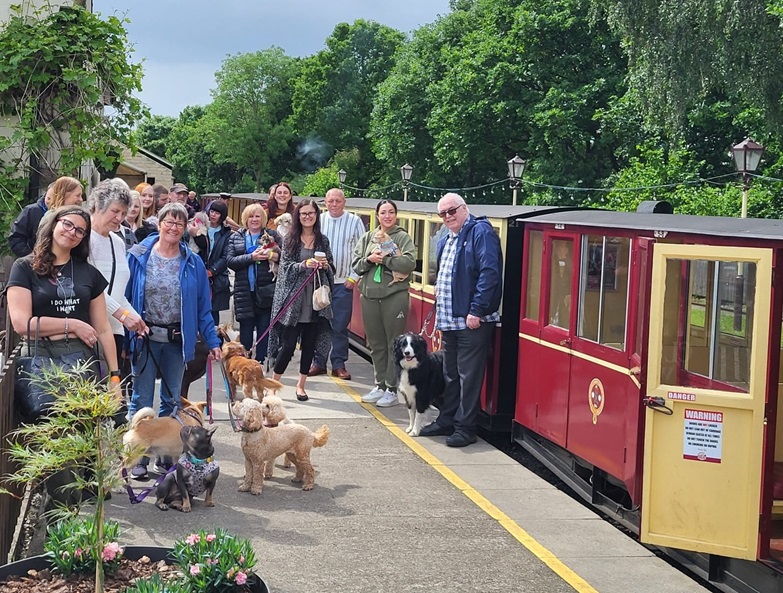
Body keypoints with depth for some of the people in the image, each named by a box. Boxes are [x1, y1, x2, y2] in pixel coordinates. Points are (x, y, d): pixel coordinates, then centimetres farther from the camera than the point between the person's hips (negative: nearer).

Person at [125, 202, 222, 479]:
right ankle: (138, 458, 10)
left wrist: (212, 341, 2)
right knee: (141, 400, 2)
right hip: (144, 339, -2)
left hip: (176, 340, 2)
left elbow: (203, 306, 6)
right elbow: (125, 297, 0)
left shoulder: (193, 263, 2)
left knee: (172, 400, 11)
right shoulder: (138, 256, -3)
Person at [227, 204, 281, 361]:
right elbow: (231, 261, -1)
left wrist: (273, 255, -20)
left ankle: (260, 362, 11)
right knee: (245, 329, 4)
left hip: (266, 291, -1)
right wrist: (251, 257, -14)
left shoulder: (272, 235, 8)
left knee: (264, 329, 2)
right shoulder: (236, 237, 11)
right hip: (245, 291, 1)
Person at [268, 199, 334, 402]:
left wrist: (325, 265, -9)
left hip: (316, 300, 3)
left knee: (310, 344, 6)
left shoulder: (323, 241, 9)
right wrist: (304, 265, -19)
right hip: (294, 299, -3)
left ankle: (301, 385, 19)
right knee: (288, 344, -4)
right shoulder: (290, 239, 2)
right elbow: (285, 266, -4)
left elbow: (331, 269, 13)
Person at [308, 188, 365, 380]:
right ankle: (318, 362, 14)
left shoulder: (354, 221, 0)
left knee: (340, 326, 1)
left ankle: (339, 365, 9)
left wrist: (354, 277, -4)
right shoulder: (318, 220, 4)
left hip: (343, 283, -1)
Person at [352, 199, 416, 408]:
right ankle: (380, 386, 21)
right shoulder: (367, 238, 13)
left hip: (395, 296, -5)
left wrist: (384, 258, -13)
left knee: (394, 344, -1)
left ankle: (392, 389, 5)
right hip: (369, 296, 5)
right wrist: (369, 259, -11)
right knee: (376, 344, 11)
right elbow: (356, 265, 8)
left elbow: (409, 263, -15)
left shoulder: (403, 238, 0)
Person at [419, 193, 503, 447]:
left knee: (469, 376, -2)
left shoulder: (481, 233, -12)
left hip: (472, 321, -9)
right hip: (449, 320, 9)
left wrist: (476, 310, -23)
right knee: (450, 374, 18)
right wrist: (439, 316, 20)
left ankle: (465, 428, 5)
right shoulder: (446, 240, 16)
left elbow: (489, 273, -20)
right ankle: (446, 421, 29)